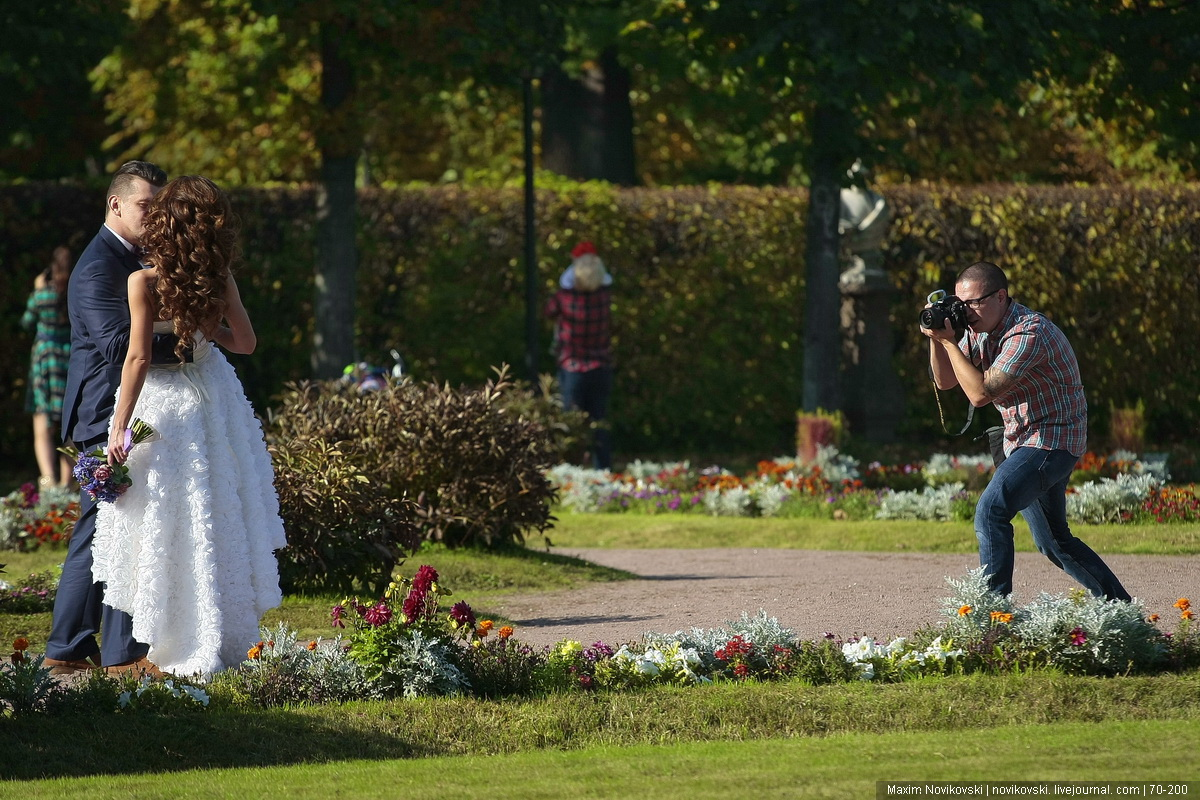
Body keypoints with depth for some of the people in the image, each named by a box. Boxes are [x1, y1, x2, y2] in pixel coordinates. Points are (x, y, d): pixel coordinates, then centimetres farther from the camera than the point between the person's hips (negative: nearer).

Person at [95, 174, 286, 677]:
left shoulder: (144, 283, -17)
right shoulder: (220, 281, -4)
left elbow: (138, 358, -20)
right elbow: (244, 342, 6)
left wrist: (118, 428, -15)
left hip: (162, 404, -4)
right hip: (214, 399, 4)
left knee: (166, 527, 4)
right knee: (218, 521, 15)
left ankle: (176, 650, 7)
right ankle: (226, 637, 24)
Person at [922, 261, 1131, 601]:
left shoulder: (1028, 333, -24)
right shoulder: (981, 329, 4)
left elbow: (981, 393, -29)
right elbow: (945, 381, 10)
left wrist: (949, 341, -23)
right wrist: (937, 339, -7)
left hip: (1052, 440, -10)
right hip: (1022, 442, 10)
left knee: (991, 512, -24)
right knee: (1053, 541, 15)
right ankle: (1119, 606, 25)